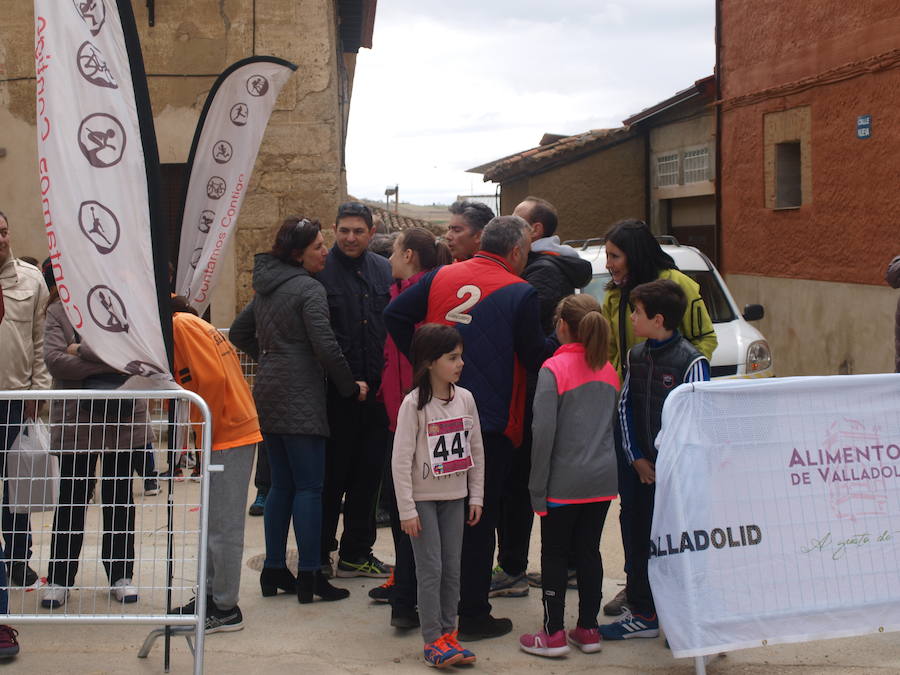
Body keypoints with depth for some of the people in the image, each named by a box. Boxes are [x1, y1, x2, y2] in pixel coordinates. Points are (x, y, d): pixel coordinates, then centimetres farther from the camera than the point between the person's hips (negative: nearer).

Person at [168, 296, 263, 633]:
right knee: (215, 523, 16)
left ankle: (226, 610, 3)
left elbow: (212, 379, -19)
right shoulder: (191, 325, 19)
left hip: (228, 437, -10)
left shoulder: (180, 324, -10)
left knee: (224, 526, -3)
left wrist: (202, 438, -11)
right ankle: (212, 596, 26)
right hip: (236, 432, 10)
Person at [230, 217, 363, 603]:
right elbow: (326, 347, -17)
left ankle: (274, 571, 16)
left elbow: (239, 333, 24)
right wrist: (351, 387, -5)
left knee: (282, 484, 13)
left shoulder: (266, 288, 15)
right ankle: (309, 578, -5)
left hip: (268, 395, 9)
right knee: (309, 487, -6)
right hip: (300, 397, -8)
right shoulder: (309, 289, -11)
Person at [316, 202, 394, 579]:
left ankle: (357, 554, 23)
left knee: (368, 473, 11)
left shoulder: (384, 271, 9)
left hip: (375, 391, 5)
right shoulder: (320, 271, -6)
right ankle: (319, 553, 15)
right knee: (331, 474, 3)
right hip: (335, 393, -5)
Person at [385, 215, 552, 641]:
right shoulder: (519, 294, -9)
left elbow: (394, 315, 2)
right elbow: (535, 357, -7)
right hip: (490, 423, -5)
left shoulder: (441, 277, 5)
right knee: (479, 518, 5)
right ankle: (472, 615, 10)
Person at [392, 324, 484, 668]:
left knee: (452, 569, 8)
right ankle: (433, 641, 3)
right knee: (430, 569, -3)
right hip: (423, 498, -4)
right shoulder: (414, 403, -13)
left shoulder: (465, 398, 1)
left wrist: (476, 497, 8)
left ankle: (448, 634, 18)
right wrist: (407, 510, -14)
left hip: (455, 497, 5)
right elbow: (401, 460, -13)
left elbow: (476, 451, 10)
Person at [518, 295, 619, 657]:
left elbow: (544, 433, -15)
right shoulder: (608, 370, 7)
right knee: (589, 551, 13)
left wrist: (537, 488, -9)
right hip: (602, 479, 6)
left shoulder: (554, 369, -12)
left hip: (565, 482, -5)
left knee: (554, 554, 5)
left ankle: (553, 634, 8)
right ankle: (588, 630, 19)